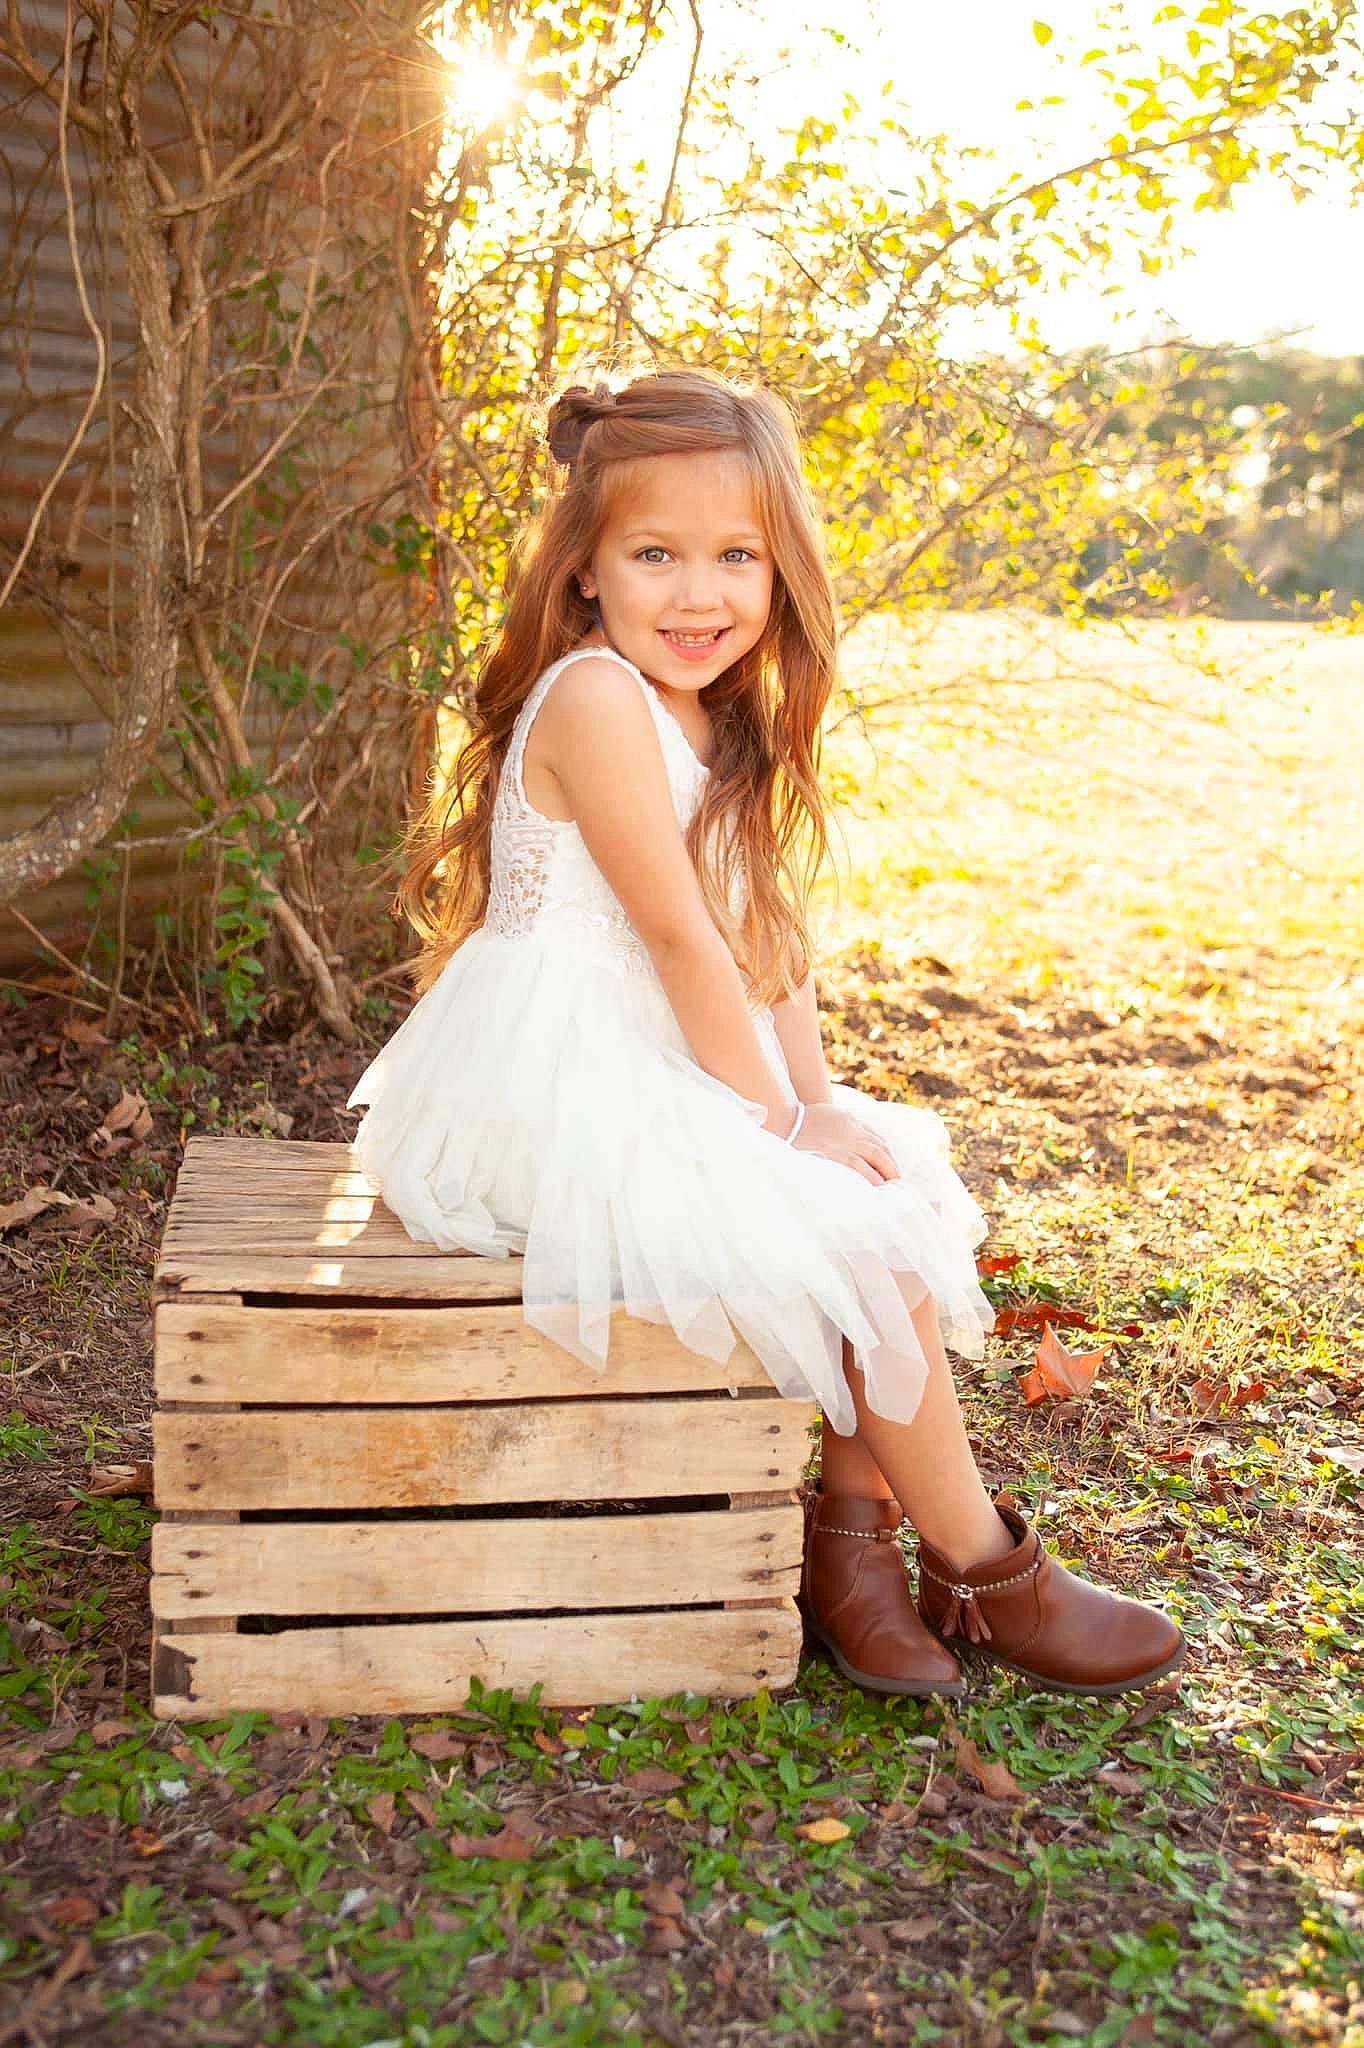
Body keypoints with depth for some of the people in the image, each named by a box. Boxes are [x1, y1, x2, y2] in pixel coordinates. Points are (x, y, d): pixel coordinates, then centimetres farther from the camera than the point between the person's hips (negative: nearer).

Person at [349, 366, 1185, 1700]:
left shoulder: (719, 724, 10)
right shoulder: (596, 696, -19)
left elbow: (766, 939, 8)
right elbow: (680, 937, -20)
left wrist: (820, 1103, -3)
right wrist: (779, 1125, -13)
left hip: (658, 1082, 10)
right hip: (562, 1090, -10)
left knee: (904, 1189, 5)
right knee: (869, 1240, -11)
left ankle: (847, 1531, 9)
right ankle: (984, 1576, 6)